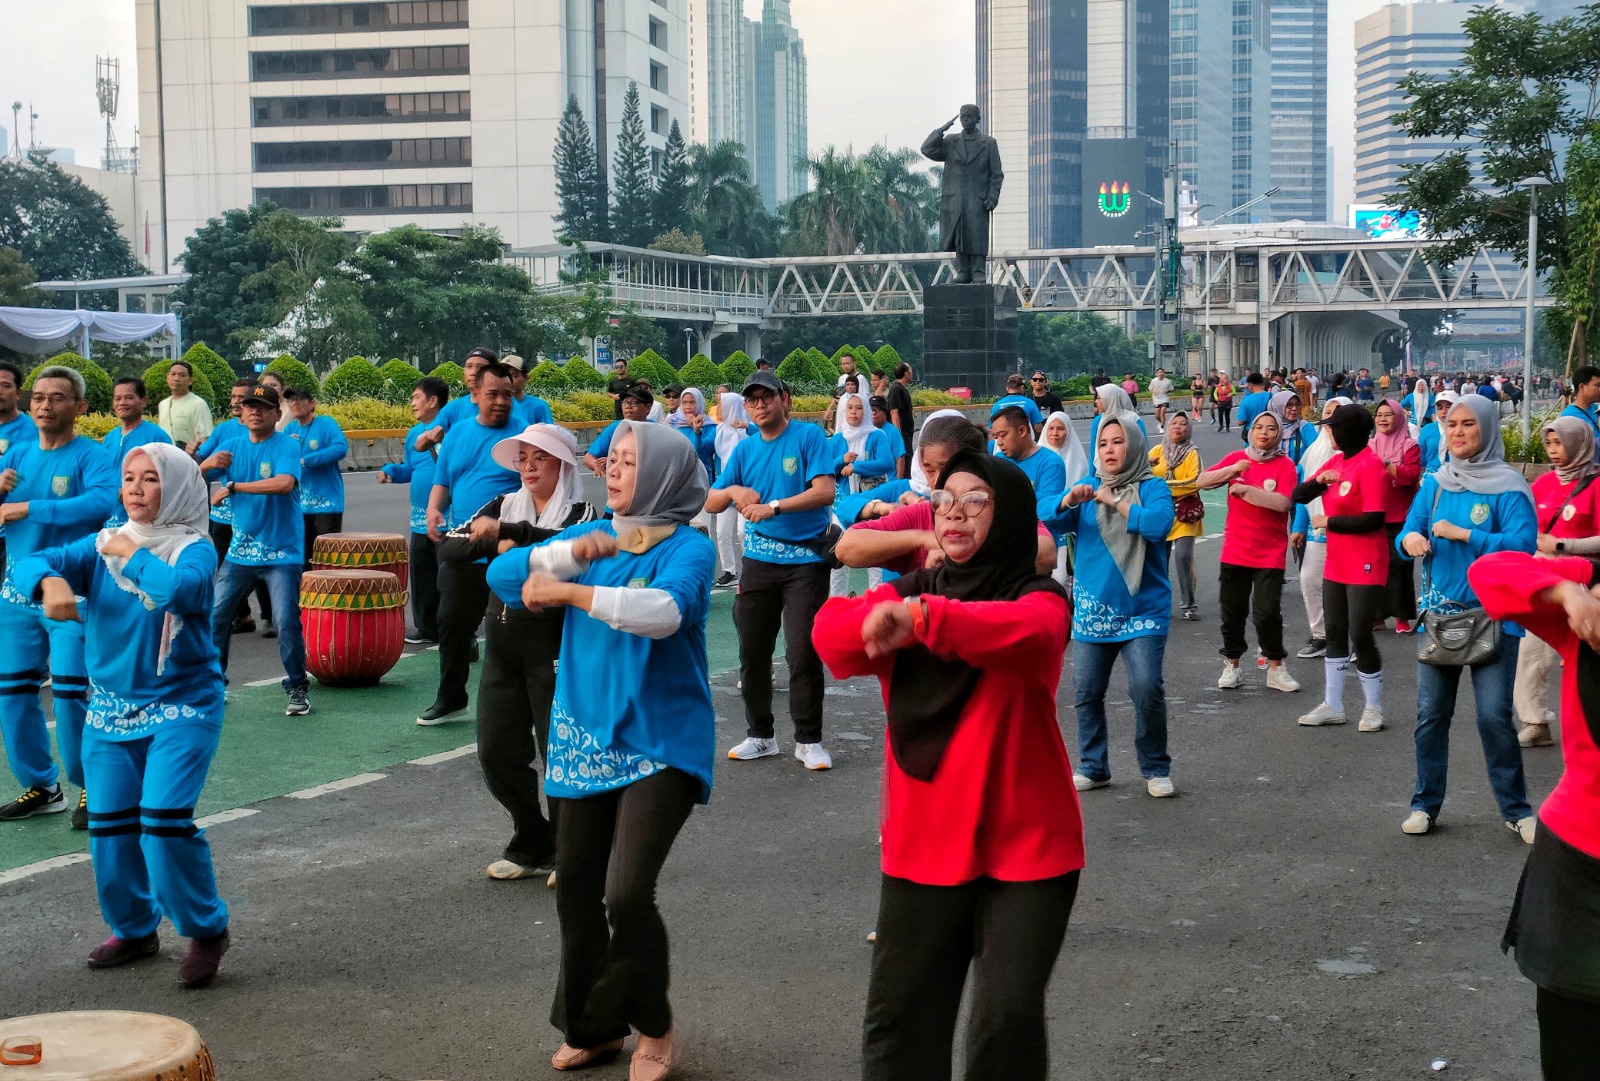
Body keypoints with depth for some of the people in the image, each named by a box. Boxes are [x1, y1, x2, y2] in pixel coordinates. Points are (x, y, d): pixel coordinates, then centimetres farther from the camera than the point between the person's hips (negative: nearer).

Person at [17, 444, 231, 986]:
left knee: (165, 820, -16)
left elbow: (181, 589, -31)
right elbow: (32, 562, -7)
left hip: (182, 707, -5)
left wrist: (133, 553, -16)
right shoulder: (102, 545, 4)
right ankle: (133, 929, 29)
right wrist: (51, 582, -30)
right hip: (111, 709, 5)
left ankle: (207, 929, 4)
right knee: (108, 824, 8)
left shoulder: (194, 550, -9)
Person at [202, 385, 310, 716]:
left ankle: (298, 689, 4)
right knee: (216, 616, 9)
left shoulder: (286, 446, -9)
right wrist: (208, 464, -18)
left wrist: (233, 486, -24)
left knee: (287, 622, -11)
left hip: (281, 551, -5)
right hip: (240, 549, 6)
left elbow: (284, 483, -29)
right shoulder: (231, 447, 7)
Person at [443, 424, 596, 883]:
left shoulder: (581, 513, -3)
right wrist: (497, 547, -14)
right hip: (503, 645, 6)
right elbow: (449, 548, 2)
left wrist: (507, 532, -29)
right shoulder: (503, 506, 11)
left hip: (556, 647, -6)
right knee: (496, 751, 9)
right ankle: (532, 846, 25)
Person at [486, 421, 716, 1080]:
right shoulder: (590, 535, 8)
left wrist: (570, 591, -27)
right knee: (576, 890, 12)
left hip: (660, 746, -6)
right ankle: (592, 1027, 32)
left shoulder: (688, 548, -10)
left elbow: (665, 610, -30)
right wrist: (570, 552, -16)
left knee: (627, 893, -15)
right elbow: (503, 575, -1)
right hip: (584, 744, 6)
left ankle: (654, 1028, 11)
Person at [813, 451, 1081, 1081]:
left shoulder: (1037, 599, -7)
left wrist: (924, 617, -46)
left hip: (1025, 847, -4)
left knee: (1006, 1021, -5)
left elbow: (1027, 632, -32)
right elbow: (831, 630, -11)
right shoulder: (910, 594, 7)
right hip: (922, 846, 4)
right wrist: (882, 623, -30)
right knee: (898, 1017, 11)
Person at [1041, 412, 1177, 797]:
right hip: (1093, 610, 4)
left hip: (1143, 611, -4)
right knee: (1086, 692, 8)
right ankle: (1093, 767, 23)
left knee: (1147, 689, -14)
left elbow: (1159, 523, -22)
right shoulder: (1088, 487, 7)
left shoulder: (1152, 487, -3)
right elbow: (1044, 516, -3)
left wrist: (1115, 501, -22)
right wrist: (1068, 500, -23)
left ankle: (1156, 769, 3)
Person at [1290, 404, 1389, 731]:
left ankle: (1373, 708, 12)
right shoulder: (1336, 461, 9)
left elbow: (1373, 519, -22)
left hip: (1365, 566, -8)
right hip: (1335, 563, 8)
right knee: (1335, 634, 13)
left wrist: (1328, 522, -14)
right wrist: (1320, 479, -11)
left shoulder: (1370, 464, -15)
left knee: (1360, 635, -3)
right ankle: (1332, 705, 21)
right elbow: (1299, 495, 8)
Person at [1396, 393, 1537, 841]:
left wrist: (1462, 534, -21)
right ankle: (1425, 804, 20)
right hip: (1439, 612, 5)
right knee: (1431, 714, 7)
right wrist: (1410, 539, -19)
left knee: (1494, 715, -7)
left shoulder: (1508, 486, -8)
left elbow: (1523, 543, -18)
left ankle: (1516, 809, 8)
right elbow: (1409, 532, 5)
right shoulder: (1436, 484, 8)